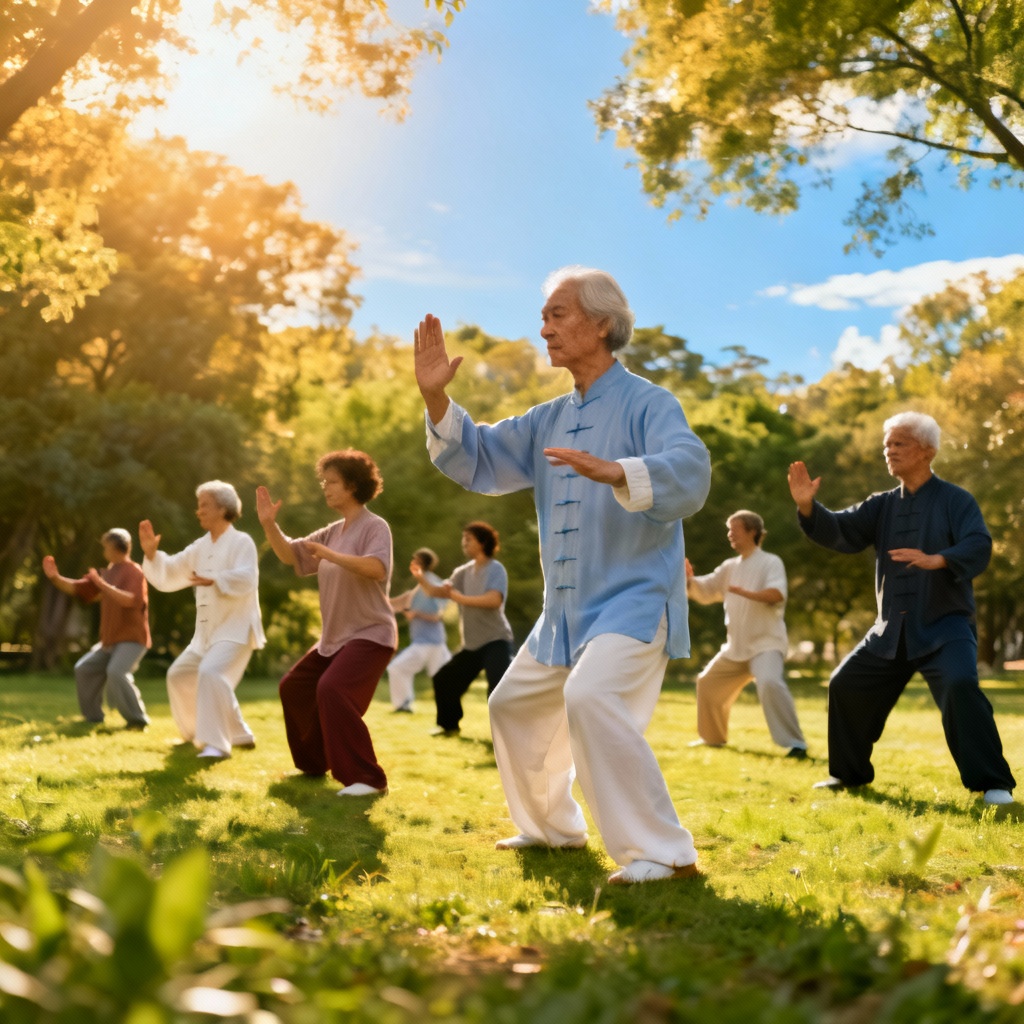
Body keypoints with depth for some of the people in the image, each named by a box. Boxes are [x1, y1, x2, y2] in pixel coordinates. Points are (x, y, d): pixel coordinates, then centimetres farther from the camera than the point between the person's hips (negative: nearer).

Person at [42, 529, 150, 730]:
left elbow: (131, 600, -29)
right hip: (109, 641, 10)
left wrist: (103, 585, -31)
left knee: (116, 672, -29)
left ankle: (137, 720, -20)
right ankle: (93, 717, 22)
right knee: (84, 669, 13)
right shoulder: (107, 572, 14)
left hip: (131, 639, -10)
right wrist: (55, 577, 1)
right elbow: (77, 589, 16)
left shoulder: (133, 571, -12)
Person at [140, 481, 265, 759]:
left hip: (235, 627, -9)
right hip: (207, 631, 9)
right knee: (180, 675, 16)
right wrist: (151, 552, -4)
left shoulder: (241, 542, -10)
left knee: (210, 672, -29)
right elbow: (167, 576, 11)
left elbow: (245, 579, -27)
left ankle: (216, 743, -27)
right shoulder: (200, 548, 12)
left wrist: (214, 580, -40)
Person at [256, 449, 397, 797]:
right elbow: (290, 554, 11)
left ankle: (368, 779, -24)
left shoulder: (374, 526, -13)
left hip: (370, 635, -10)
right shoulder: (332, 532, 12)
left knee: (332, 690, -29)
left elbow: (376, 567, -31)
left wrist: (330, 555, -33)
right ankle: (313, 763, 35)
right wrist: (269, 524, -4)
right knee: (294, 688, 19)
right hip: (334, 637, 10)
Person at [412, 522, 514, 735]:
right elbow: (439, 592, 4)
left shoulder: (495, 569, -11)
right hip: (472, 645, 8)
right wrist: (421, 579, -13)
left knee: (498, 689, -26)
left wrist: (462, 599, -26)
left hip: (495, 641, -8)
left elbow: (494, 600, -28)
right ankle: (449, 725, 33)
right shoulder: (463, 572, 10)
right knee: (443, 680, 15)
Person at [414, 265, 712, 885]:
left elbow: (689, 471, -28)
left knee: (591, 699, -30)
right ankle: (553, 828, 36)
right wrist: (436, 399, 0)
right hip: (565, 611, 9)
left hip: (634, 598, -9)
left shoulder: (647, 404, -10)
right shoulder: (551, 420, 15)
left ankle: (664, 852, -23)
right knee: (515, 705, 18)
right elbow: (478, 460, 14)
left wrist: (614, 472, -45)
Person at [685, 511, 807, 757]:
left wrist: (749, 594, -43)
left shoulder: (770, 562, -9)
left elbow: (777, 593, -26)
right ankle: (713, 737, 37)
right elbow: (704, 591, 13)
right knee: (707, 683, 17)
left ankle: (795, 743, -27)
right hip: (736, 646, 8)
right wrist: (689, 579, -8)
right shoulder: (730, 567, 12)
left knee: (769, 683, -33)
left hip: (765, 643, -8)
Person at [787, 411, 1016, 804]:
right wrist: (808, 506, -19)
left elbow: (979, 547, -20)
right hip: (892, 630, 6)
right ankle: (849, 772, 25)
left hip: (944, 626, -6)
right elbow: (839, 532, 0)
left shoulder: (955, 500, -5)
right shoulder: (882, 506, 11)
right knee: (845, 685, 7)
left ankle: (993, 783, -19)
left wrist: (936, 560, -39)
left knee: (960, 686, -29)